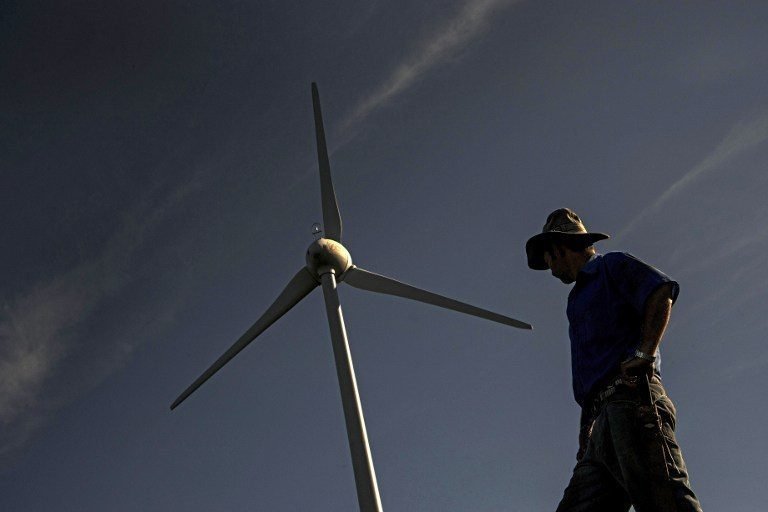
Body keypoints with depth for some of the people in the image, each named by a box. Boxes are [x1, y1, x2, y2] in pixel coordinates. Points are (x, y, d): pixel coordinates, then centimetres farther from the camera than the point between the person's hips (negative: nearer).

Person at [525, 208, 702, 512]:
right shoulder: (582, 297, 36)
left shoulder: (612, 266, 14)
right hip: (600, 420, 8)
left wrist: (644, 353, -14)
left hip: (630, 396, -8)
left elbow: (662, 292, -5)